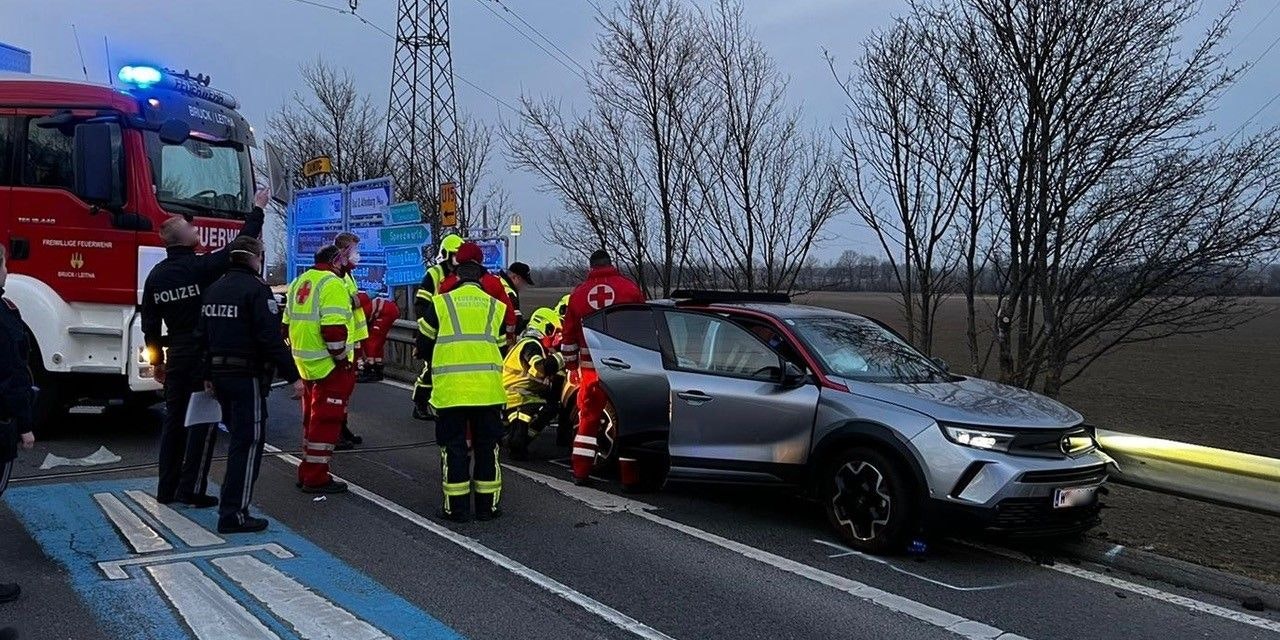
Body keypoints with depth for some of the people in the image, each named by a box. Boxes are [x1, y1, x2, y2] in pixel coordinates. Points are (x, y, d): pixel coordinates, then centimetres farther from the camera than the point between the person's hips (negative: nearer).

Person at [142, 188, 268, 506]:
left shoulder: (156, 274, 5)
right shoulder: (203, 266, -14)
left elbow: (150, 323, 9)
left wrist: (157, 360, 18)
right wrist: (257, 209, 6)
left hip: (176, 355, 6)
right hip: (206, 355, -6)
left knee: (174, 419, 13)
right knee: (203, 421, -1)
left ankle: (167, 488, 18)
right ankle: (192, 489, -2)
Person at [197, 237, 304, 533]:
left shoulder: (214, 289, 13)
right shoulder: (257, 290, -14)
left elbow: (204, 336, 18)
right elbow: (272, 339, -21)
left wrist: (208, 375, 25)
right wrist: (293, 376, -18)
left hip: (220, 374, 9)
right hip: (247, 376, -9)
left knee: (238, 436, 22)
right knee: (249, 442, -5)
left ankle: (232, 501, 33)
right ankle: (234, 514, -6)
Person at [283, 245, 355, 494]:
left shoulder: (300, 282, 14)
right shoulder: (332, 284, -14)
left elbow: (289, 322, 20)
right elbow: (333, 328, -23)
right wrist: (343, 359, -15)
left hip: (305, 363, 9)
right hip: (329, 366, -9)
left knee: (312, 417, 19)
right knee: (327, 419, -2)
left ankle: (307, 472, 28)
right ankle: (316, 478, 1)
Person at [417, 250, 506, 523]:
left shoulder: (440, 303, 5)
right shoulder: (495, 306, 12)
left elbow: (424, 346, 12)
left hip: (450, 388, -2)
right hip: (488, 387, 2)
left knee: (454, 447, 6)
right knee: (487, 446, 11)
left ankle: (457, 507, 9)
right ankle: (487, 505, 15)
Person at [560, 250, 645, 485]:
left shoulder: (578, 294, 9)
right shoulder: (629, 287, 2)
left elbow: (569, 335, 13)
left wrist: (571, 367, 22)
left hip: (591, 368, 2)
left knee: (588, 417, 10)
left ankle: (581, 472, 12)